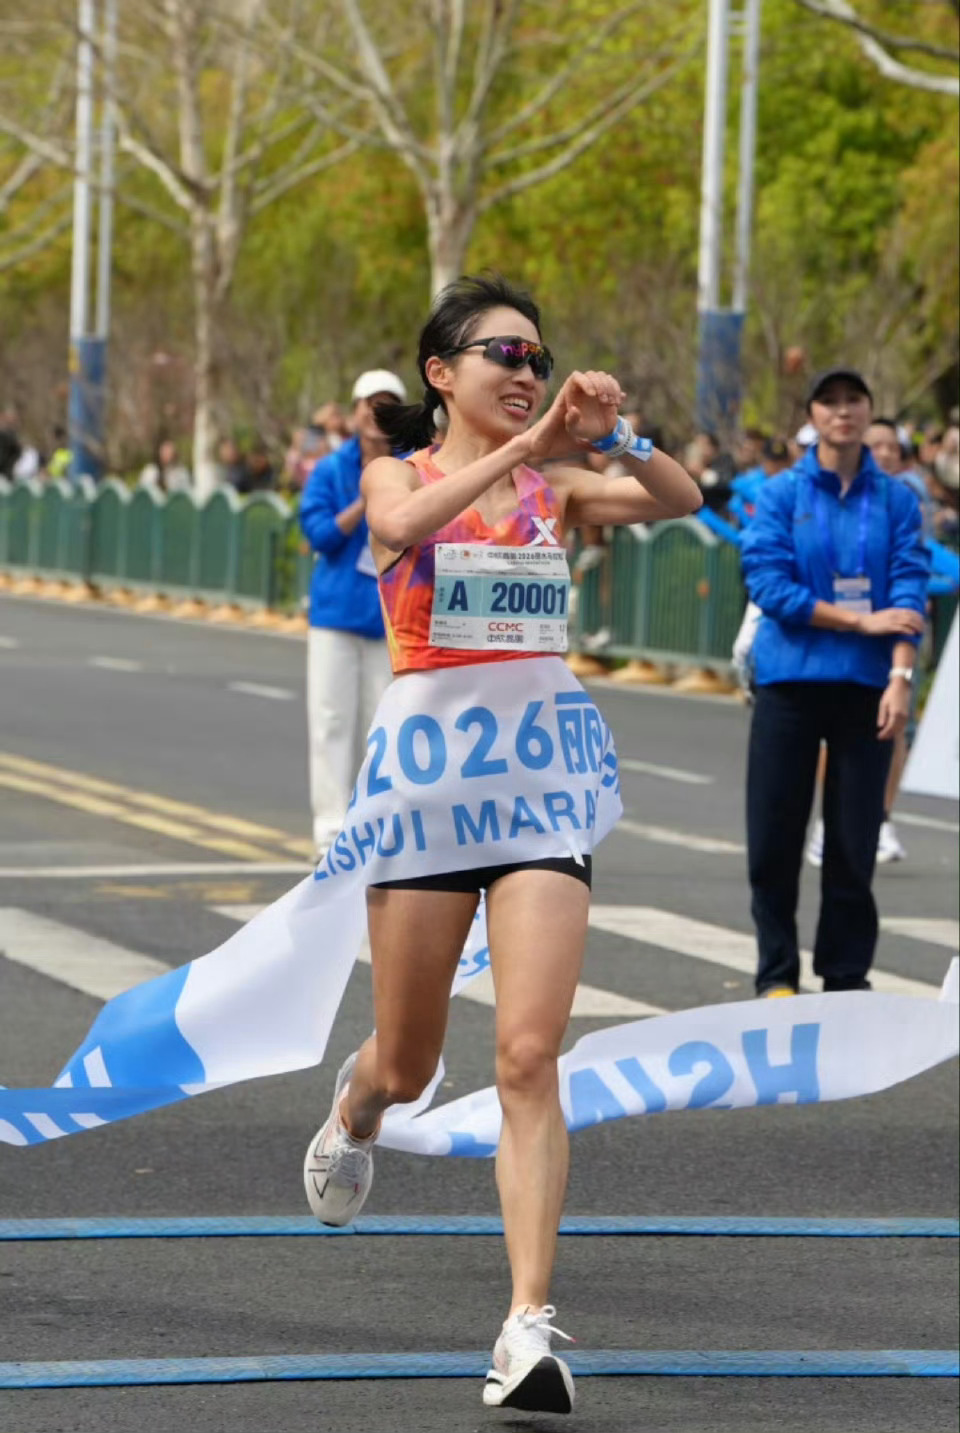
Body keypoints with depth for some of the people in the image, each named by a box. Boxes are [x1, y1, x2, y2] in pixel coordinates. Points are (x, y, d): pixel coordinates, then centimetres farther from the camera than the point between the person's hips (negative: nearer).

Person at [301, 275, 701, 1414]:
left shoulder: (556, 488, 10)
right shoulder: (400, 474, 2)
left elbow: (679, 502, -6)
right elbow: (400, 523, -24)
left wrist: (608, 435, -21)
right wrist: (526, 444, -29)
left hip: (544, 787, 1)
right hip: (429, 774, -1)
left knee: (529, 1057, -12)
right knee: (407, 1064, 11)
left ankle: (529, 1323, -13)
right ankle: (354, 1109, 49)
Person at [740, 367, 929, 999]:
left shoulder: (896, 499, 4)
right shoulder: (782, 494, 2)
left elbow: (909, 593, -4)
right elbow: (769, 585, -8)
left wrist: (901, 676, -17)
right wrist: (861, 620, -11)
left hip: (866, 686, 0)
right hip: (790, 680, 0)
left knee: (854, 840, 3)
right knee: (774, 838, 1)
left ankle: (848, 974, 15)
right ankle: (777, 973, 14)